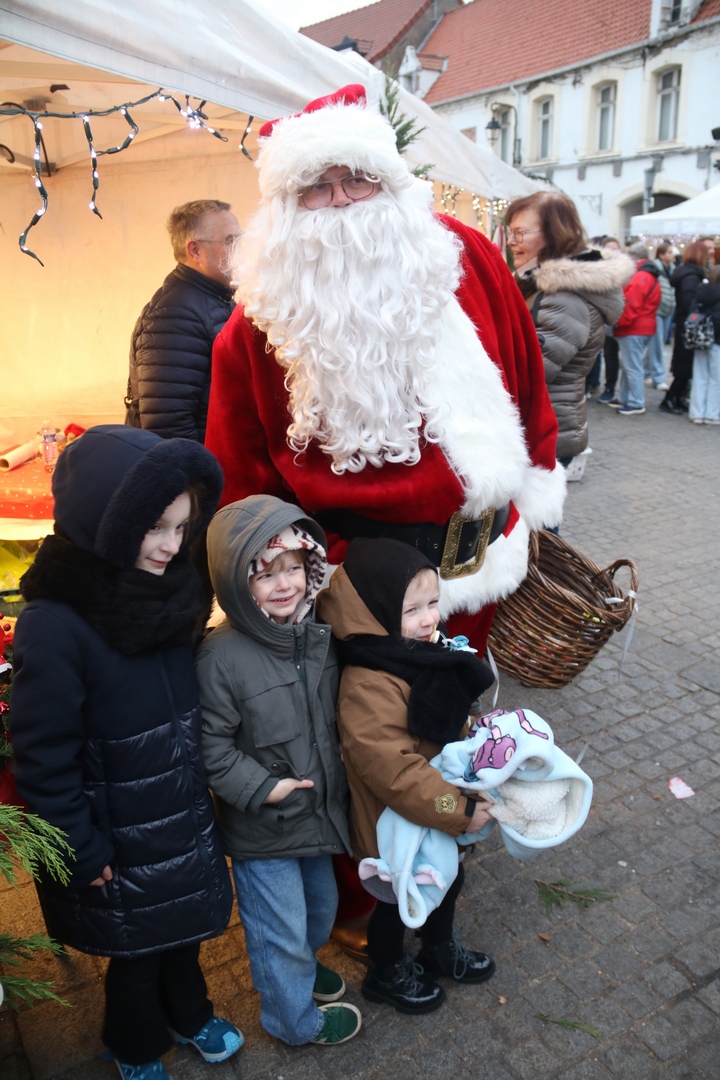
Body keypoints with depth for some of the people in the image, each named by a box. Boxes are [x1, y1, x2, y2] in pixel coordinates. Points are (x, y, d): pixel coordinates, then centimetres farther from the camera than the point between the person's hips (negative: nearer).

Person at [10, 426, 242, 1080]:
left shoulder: (165, 596, -6)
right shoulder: (54, 627, -28)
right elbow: (44, 761, -21)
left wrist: (201, 795, 9)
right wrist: (84, 854, -15)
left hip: (184, 824, 6)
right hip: (121, 845, -5)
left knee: (184, 927, 27)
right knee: (137, 950, 20)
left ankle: (190, 1014, 56)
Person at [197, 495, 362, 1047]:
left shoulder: (319, 635, -5)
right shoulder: (221, 657, -26)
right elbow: (211, 746, -20)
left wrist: (343, 763, 3)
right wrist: (261, 789, -23)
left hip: (319, 809, 7)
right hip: (261, 827, -6)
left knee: (322, 906, 28)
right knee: (281, 929, 13)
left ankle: (300, 967, 59)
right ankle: (296, 1019, 42)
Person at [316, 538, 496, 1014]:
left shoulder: (425, 654, -6)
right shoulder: (368, 689, -36)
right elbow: (394, 772, -36)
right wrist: (459, 810, -30)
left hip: (443, 809, 8)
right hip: (398, 823, -8)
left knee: (448, 878, 29)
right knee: (397, 900, 18)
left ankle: (441, 949, 58)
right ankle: (387, 973, 47)